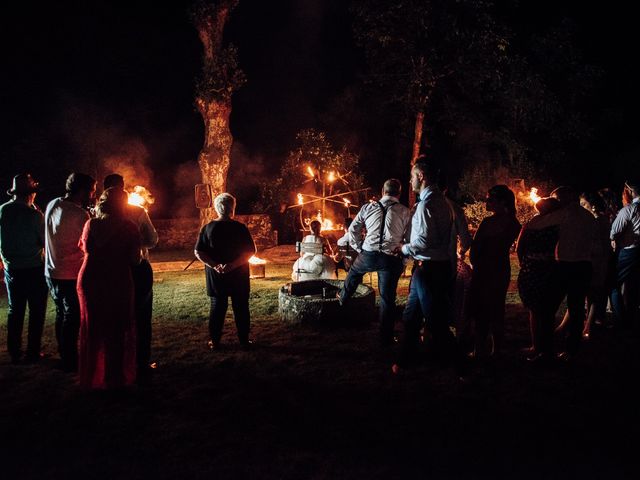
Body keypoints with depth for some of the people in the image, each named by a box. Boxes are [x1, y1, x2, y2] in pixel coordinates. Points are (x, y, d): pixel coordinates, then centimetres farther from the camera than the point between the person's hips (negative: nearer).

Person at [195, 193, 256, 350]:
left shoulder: (208, 228, -2)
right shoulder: (240, 228, -7)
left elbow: (198, 252, -7)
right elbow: (250, 251, -11)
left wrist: (215, 265, -14)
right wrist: (233, 265, -17)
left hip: (216, 275, 2)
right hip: (238, 276, -1)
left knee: (217, 306, 10)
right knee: (241, 307, 8)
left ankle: (214, 341, 13)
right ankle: (244, 340, 13)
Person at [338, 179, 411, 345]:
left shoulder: (369, 207, 8)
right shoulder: (405, 212, 3)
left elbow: (353, 229, 15)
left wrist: (359, 248, 22)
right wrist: (404, 262, 12)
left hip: (368, 255, 1)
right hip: (391, 260, -1)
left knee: (354, 271, 35)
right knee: (387, 299, 6)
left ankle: (343, 297, 55)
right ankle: (386, 338, 13)